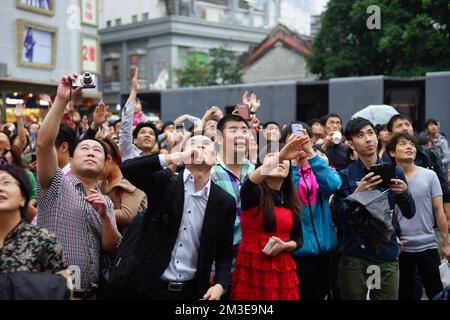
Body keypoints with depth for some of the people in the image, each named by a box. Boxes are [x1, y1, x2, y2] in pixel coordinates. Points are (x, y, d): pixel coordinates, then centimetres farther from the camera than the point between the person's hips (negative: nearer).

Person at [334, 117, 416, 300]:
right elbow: (342, 216, -8)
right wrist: (358, 193, -25)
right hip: (355, 256, -2)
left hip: (387, 255, 2)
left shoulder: (394, 172, 6)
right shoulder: (345, 176, -1)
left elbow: (409, 214, 8)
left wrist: (404, 192, -13)